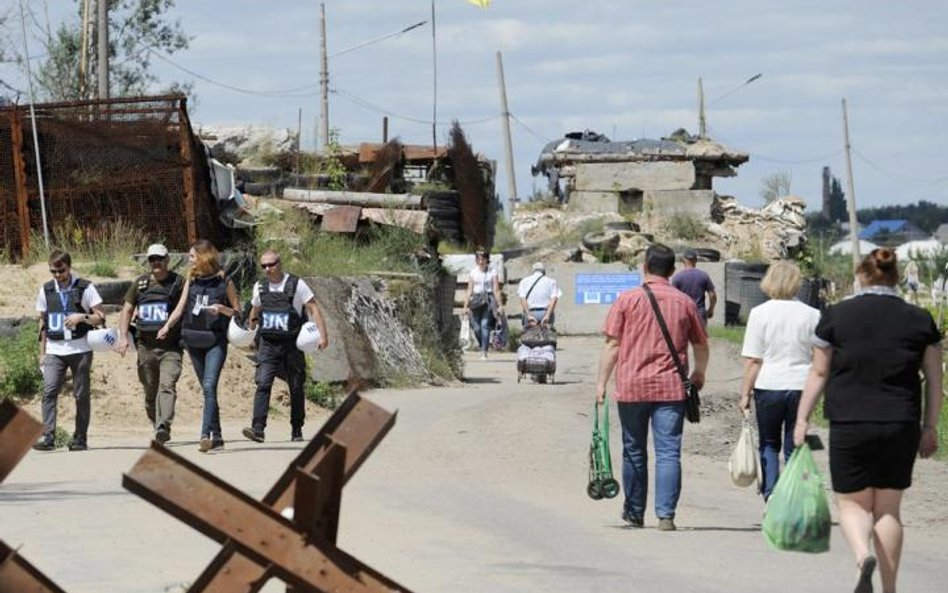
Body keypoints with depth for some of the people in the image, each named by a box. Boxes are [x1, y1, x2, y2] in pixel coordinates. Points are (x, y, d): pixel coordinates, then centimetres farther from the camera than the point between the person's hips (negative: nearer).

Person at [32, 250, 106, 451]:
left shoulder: (85, 288, 0)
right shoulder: (46, 290, 10)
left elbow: (100, 317, 0)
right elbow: (42, 323, 16)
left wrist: (82, 317, -19)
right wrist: (41, 352, 13)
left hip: (80, 349, -2)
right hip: (54, 350, 2)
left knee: (81, 394, 2)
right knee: (49, 391, -13)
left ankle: (80, 438, 11)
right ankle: (47, 437, -19)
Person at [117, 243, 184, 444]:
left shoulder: (178, 283, 1)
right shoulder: (140, 283, 11)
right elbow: (127, 310, 15)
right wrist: (123, 336, 3)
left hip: (170, 347, -4)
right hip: (146, 346, 4)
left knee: (167, 386, -20)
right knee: (150, 391, 10)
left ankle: (164, 427, -31)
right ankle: (156, 426, 23)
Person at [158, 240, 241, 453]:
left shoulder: (224, 282, 0)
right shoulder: (191, 281, 11)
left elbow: (238, 311, 4)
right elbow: (180, 307, 6)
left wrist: (221, 309, -15)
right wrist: (167, 326, -9)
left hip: (215, 341, -5)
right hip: (194, 341, 5)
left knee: (209, 386, -18)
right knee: (207, 389, 10)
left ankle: (205, 435, -27)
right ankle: (216, 436, 16)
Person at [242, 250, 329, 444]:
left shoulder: (297, 285, -6)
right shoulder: (260, 287, 7)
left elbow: (313, 309, -8)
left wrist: (323, 334, -17)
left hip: (292, 344, -2)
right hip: (267, 344, 2)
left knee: (296, 388, 7)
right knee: (263, 384, -15)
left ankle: (297, 430, 21)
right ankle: (258, 429, -24)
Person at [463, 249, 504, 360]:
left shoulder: (492, 272, 2)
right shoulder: (473, 272, 10)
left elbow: (496, 290, -2)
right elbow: (469, 289, 12)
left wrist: (500, 305, -6)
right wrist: (466, 305, 8)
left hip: (488, 301, -3)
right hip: (476, 301, 3)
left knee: (485, 325, -15)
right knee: (477, 328, -4)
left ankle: (484, 352, -14)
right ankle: (483, 348, 18)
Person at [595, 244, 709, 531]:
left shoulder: (626, 300, -1)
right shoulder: (685, 303, 4)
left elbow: (612, 345, -4)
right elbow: (701, 345, 13)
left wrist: (601, 382, 1)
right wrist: (699, 374, 31)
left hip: (631, 388, 0)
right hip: (670, 388, 0)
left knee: (634, 452, 13)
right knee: (668, 452, -2)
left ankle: (634, 513, 23)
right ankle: (666, 515, -11)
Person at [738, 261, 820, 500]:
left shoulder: (760, 313, -6)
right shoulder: (811, 315, 1)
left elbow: (753, 361, -7)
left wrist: (745, 393, -1)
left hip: (769, 385, -1)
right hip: (800, 387, 1)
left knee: (769, 444, 14)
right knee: (794, 447, 9)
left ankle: (770, 495, 0)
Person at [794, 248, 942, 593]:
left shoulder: (837, 316, -2)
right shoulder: (919, 321, 3)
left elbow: (818, 373, 2)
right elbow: (934, 379, 7)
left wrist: (802, 419, 11)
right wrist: (930, 428, 15)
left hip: (850, 425, -2)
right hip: (901, 426, 2)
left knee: (853, 503, 7)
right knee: (888, 507, 11)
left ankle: (863, 556, -22)